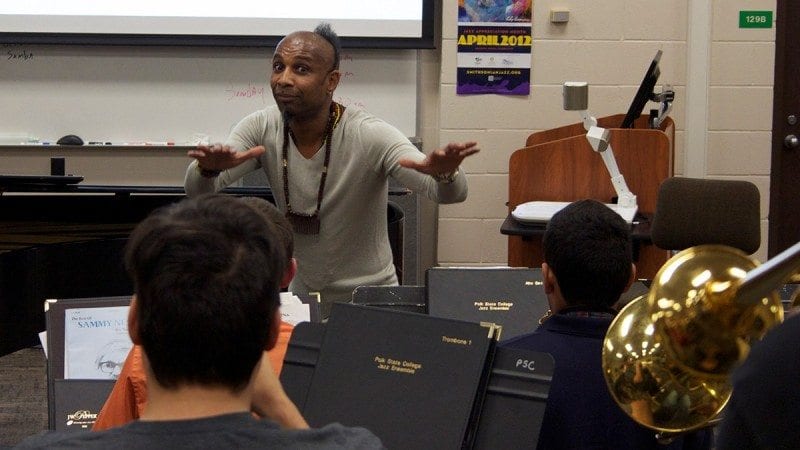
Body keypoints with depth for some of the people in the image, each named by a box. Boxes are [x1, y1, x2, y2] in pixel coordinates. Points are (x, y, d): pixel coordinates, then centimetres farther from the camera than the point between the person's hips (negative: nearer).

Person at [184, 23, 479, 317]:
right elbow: (197, 191, -16)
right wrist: (208, 169, -41)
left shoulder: (369, 136, -21)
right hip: (298, 294, 3)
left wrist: (444, 173, -54)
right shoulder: (261, 129, -9)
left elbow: (451, 192, -29)